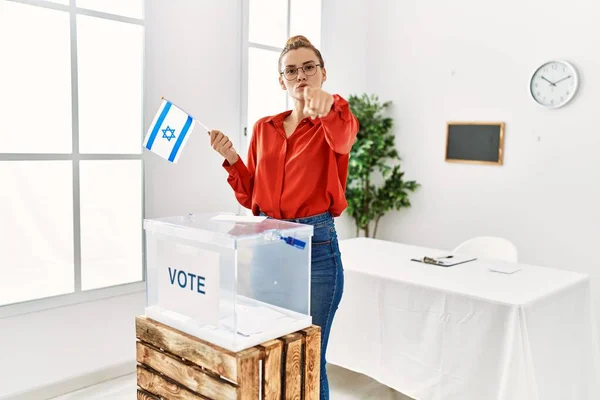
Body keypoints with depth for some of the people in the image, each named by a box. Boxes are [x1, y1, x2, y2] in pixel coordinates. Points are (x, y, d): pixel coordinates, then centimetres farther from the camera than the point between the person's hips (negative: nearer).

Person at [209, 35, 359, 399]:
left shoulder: (336, 122, -2)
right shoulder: (264, 129, 11)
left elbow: (343, 139, -29)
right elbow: (250, 197, 12)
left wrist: (328, 103, -50)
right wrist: (232, 159, -3)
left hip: (316, 246, -4)